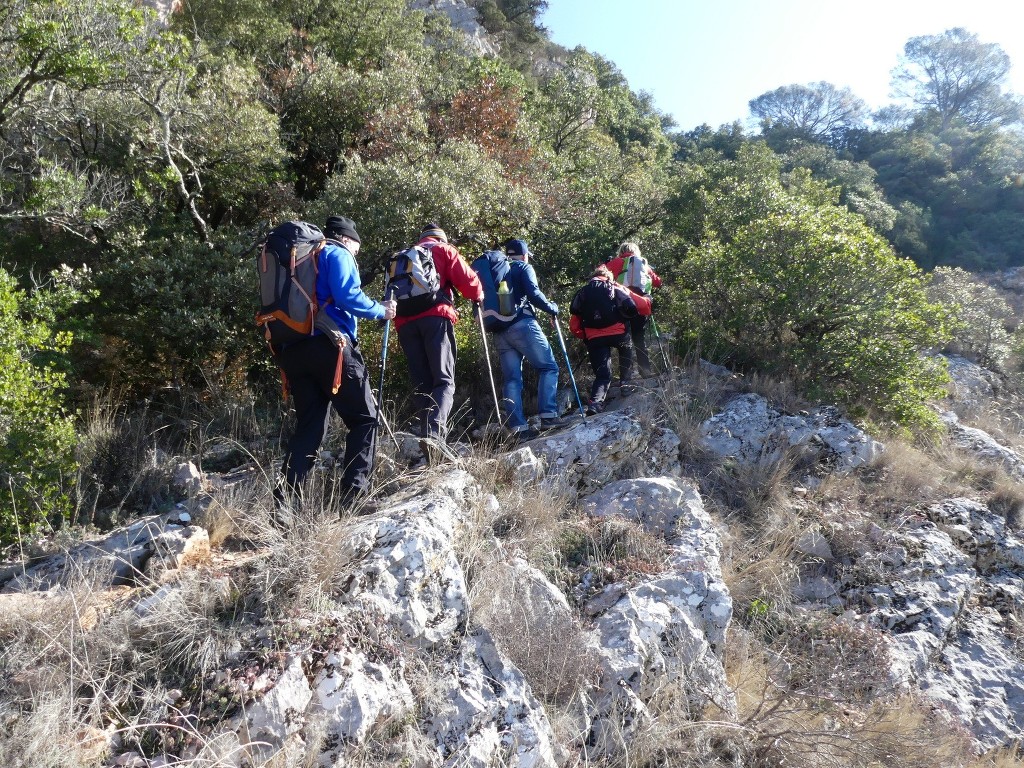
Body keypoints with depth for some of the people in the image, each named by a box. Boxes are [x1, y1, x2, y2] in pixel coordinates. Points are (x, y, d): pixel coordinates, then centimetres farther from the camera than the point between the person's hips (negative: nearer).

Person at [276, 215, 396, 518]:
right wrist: (380, 311, 1)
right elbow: (347, 296, -12)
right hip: (329, 346, -7)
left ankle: (283, 498, -2)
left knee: (309, 425, 9)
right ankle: (354, 492, -5)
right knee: (364, 418, 3)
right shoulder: (337, 254, 4)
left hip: (292, 351, 8)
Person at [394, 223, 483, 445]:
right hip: (435, 317, -4)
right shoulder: (444, 249, 18)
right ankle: (434, 432, -32)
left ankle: (426, 435, -2)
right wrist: (478, 296, 22)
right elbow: (466, 279, 6)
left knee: (421, 384, 7)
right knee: (444, 381, -11)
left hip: (405, 322, 5)